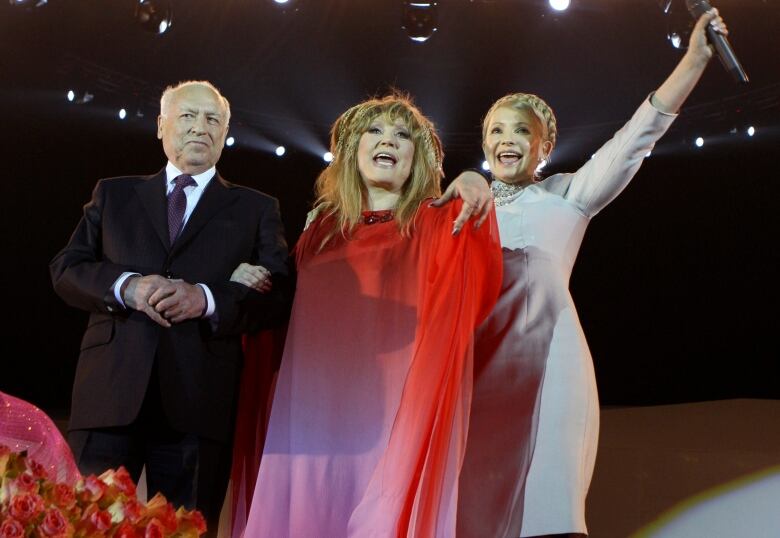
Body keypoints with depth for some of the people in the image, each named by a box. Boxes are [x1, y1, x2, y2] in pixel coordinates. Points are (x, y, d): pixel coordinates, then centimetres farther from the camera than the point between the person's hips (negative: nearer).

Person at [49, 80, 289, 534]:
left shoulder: (256, 209, 15)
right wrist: (127, 286, -10)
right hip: (110, 392, 1)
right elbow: (66, 270, 11)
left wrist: (206, 298, -14)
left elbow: (276, 293, 3)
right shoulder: (114, 195, 20)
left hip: (198, 401, -1)